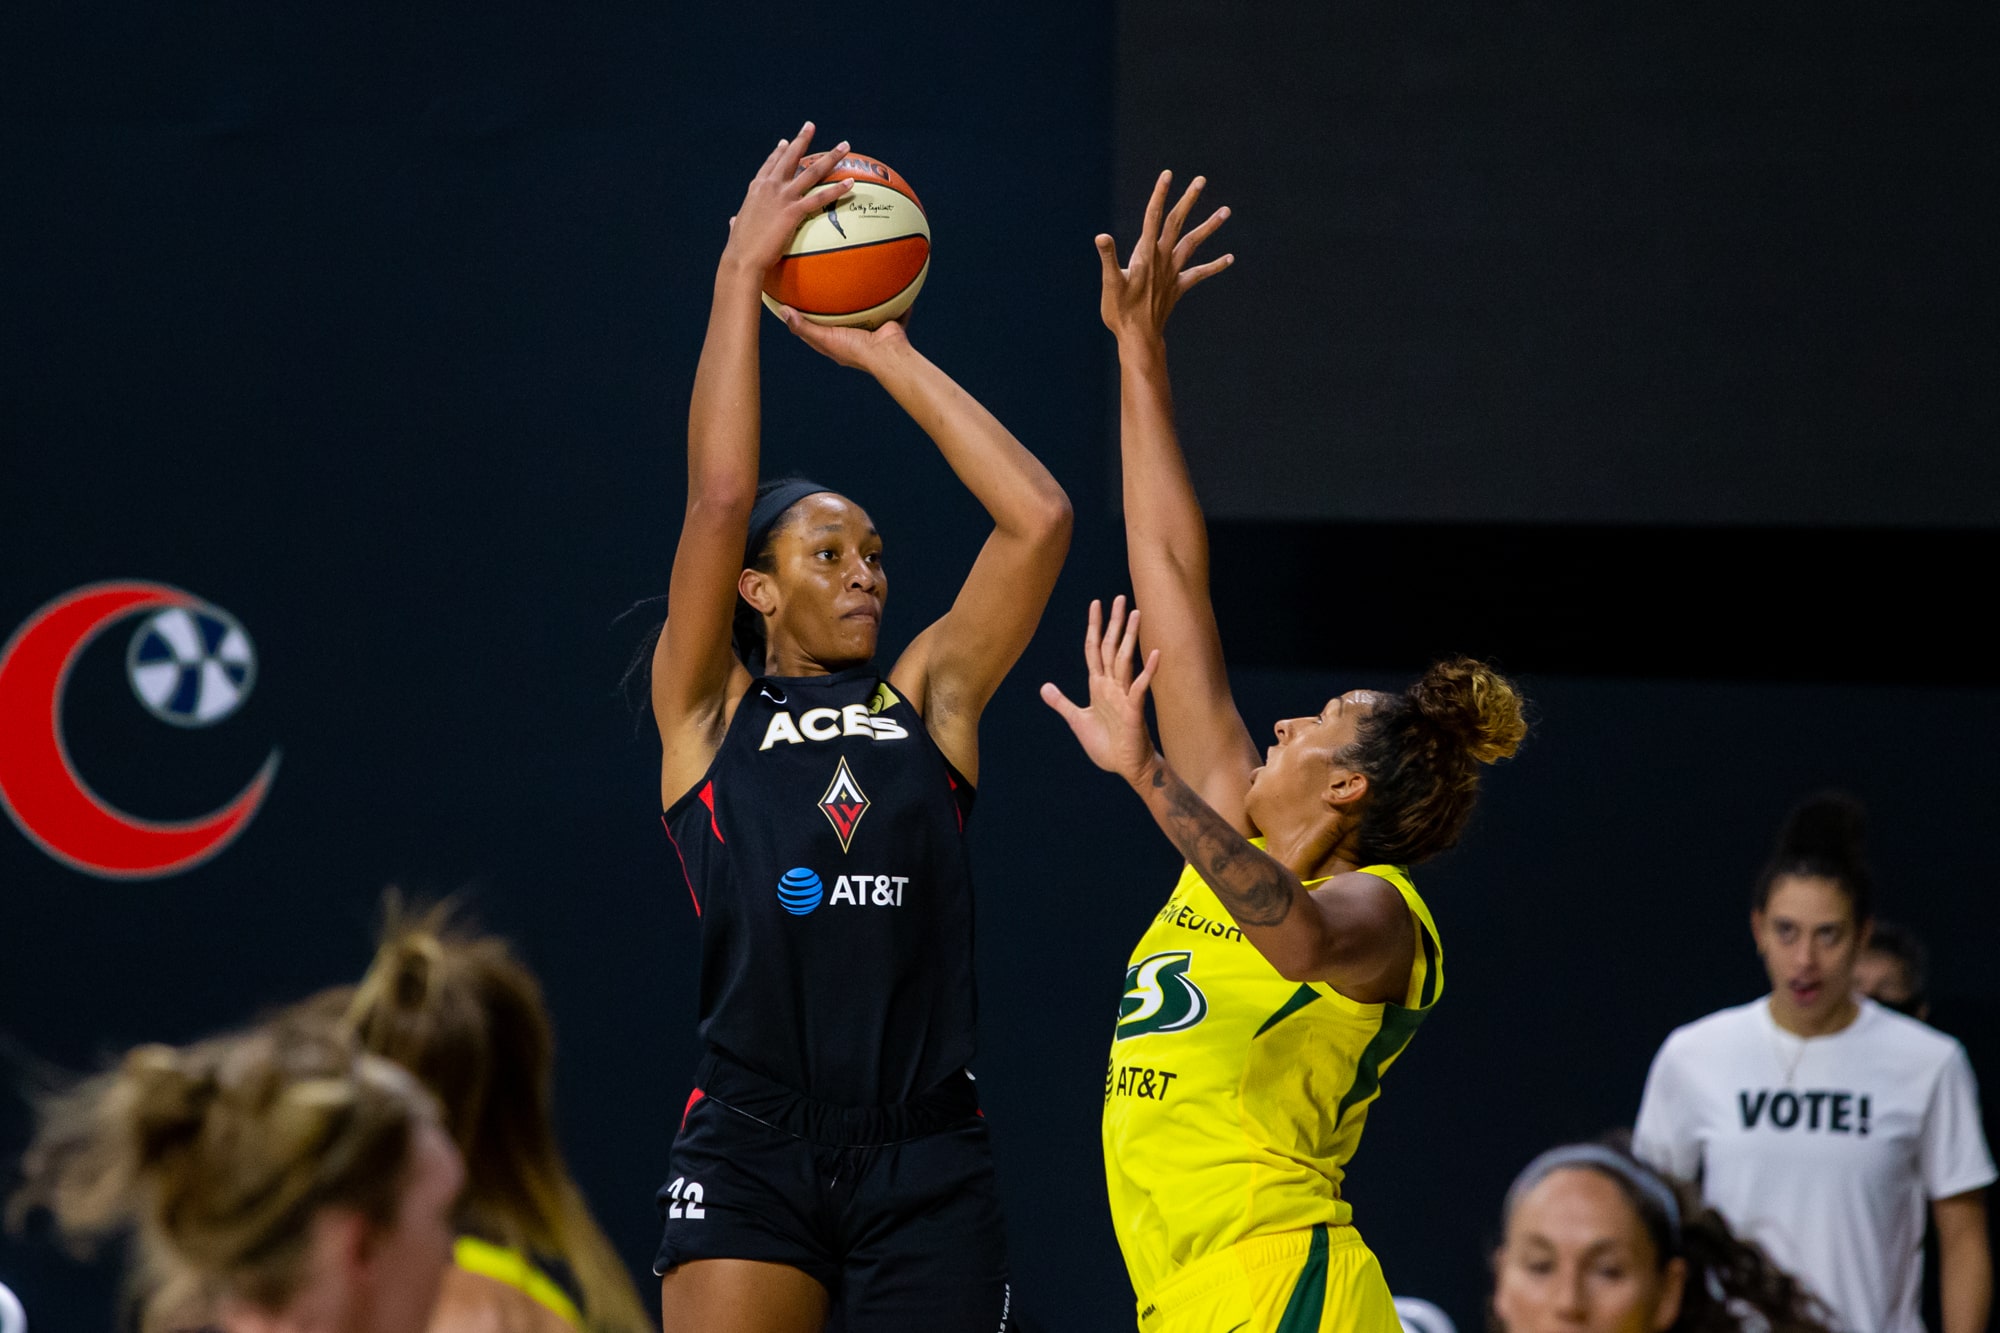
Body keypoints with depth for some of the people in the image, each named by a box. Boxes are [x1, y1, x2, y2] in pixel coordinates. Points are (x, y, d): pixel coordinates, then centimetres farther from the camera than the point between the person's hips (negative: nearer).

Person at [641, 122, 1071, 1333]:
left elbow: (1040, 520, 5)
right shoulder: (708, 713, 7)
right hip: (753, 1149, -3)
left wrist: (888, 357, 6)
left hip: (926, 1154, 3)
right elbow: (719, 498, -5)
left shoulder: (928, 698, 14)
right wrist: (742, 275, -4)